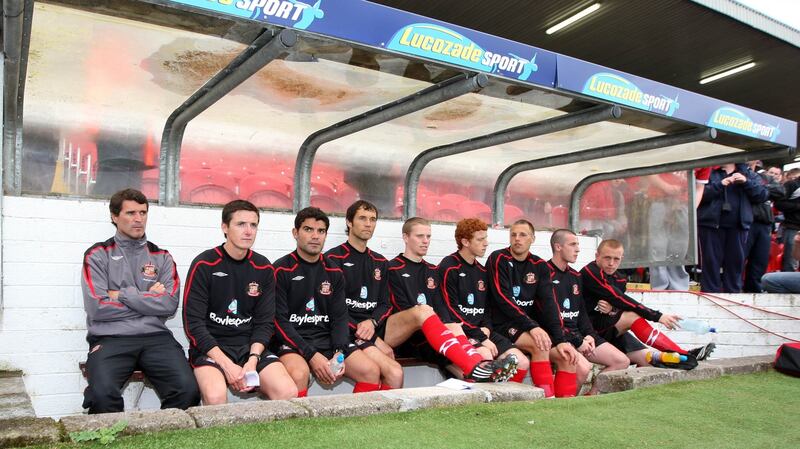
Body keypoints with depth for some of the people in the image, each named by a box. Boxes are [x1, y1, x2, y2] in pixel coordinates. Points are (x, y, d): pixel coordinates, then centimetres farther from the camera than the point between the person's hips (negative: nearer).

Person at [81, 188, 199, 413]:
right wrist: (148, 300, 3)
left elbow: (169, 304, 0)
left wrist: (122, 295, -2)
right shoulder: (97, 255, 10)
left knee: (188, 390, -24)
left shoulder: (161, 257, 16)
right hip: (110, 338, -1)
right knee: (102, 394, -32)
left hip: (155, 336, 2)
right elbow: (97, 309, -4)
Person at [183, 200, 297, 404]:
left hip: (250, 346, 3)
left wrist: (253, 359, -13)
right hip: (209, 346, -3)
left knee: (288, 392, -20)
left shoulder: (264, 268, 5)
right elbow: (193, 323, -9)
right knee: (216, 396, -33)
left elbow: (265, 322, 6)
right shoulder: (203, 265, -6)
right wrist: (227, 365, -19)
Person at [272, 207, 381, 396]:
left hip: (327, 339, 5)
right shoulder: (281, 270, -3)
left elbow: (340, 317, 8)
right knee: (299, 374, -36)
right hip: (292, 341, -4)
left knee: (372, 371, -14)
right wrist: (312, 355, -18)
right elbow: (279, 320, -9)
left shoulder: (334, 273, 12)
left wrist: (339, 352, -11)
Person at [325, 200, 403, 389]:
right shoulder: (333, 258, 2)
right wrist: (358, 329, -14)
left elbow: (385, 304, 17)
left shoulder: (380, 262, 21)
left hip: (373, 330, 5)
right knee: (395, 373, -23)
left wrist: (372, 322, -5)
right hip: (346, 331, -5)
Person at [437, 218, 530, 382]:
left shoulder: (482, 271, 17)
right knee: (485, 356, -34)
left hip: (481, 331, 7)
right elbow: (451, 310, -13)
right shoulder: (449, 267, -6)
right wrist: (481, 338, -16)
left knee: (522, 362, -9)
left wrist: (486, 329, -2)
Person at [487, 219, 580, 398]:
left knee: (568, 357, -11)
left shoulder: (539, 266, 9)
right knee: (540, 345, -30)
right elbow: (503, 299, -15)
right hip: (504, 325, -5)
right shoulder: (498, 259, -5)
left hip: (533, 325, 6)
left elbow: (548, 303, 0)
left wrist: (560, 339, -12)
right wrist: (531, 326, -24)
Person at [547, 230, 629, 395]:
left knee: (622, 361, 0)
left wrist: (589, 335, 2)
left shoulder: (575, 276, 16)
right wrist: (577, 342, -15)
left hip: (578, 334, 9)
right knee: (583, 367, -33)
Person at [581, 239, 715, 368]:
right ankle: (682, 355, -25)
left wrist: (612, 309, -16)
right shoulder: (590, 273, -16)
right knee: (633, 316, -25)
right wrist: (657, 316, -24)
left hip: (611, 331, 8)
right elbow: (620, 299, -22)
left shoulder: (619, 279, 10)